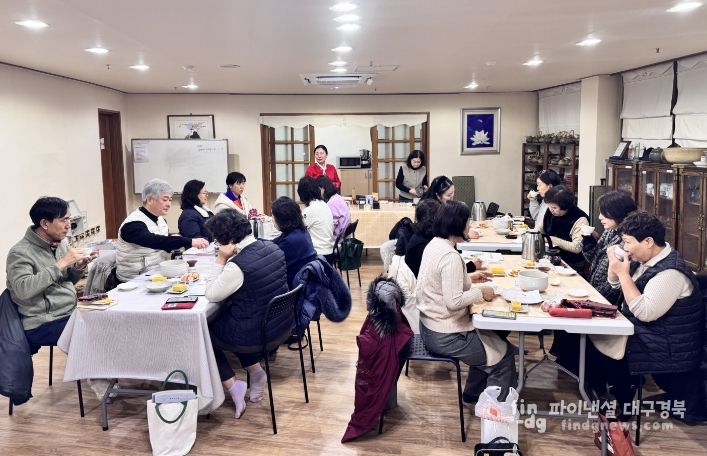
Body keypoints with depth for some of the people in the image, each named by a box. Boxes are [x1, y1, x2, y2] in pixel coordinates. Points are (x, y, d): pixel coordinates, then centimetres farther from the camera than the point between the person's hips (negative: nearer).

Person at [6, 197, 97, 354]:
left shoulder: (62, 243, 8)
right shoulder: (20, 253, -11)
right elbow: (23, 290, -27)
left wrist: (79, 267, -3)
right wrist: (61, 264, -25)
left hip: (71, 312, 7)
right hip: (43, 325, -7)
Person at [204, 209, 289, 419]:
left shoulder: (238, 265, -27)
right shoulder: (272, 248, -3)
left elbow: (212, 295, -13)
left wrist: (220, 260, -16)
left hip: (255, 331, -7)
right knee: (227, 316, 31)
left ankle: (232, 384, 13)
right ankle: (255, 370, 24)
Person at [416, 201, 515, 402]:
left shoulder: (434, 245, 4)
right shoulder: (451, 256, -26)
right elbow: (453, 302, -29)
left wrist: (468, 278, 11)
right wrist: (480, 292, -15)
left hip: (430, 326, 10)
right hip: (445, 335, -10)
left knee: (490, 337, 27)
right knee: (504, 356, 5)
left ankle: (473, 393, 39)